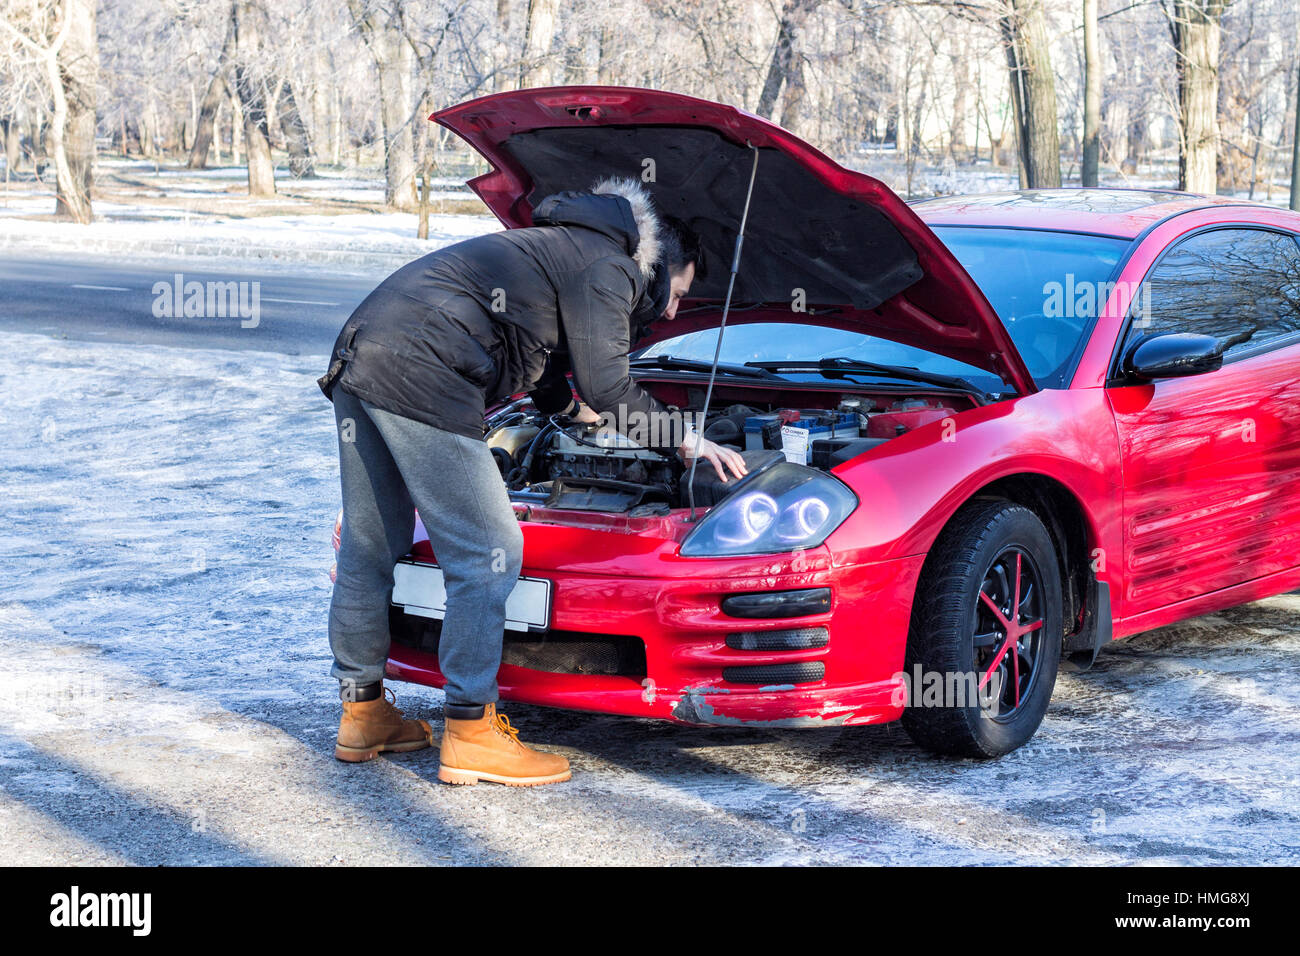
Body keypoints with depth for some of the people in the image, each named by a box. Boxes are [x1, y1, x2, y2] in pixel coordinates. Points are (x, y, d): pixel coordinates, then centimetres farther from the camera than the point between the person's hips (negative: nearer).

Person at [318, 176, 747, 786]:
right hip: (418, 377, -11)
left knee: (370, 550, 17)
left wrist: (571, 408, 62)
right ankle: (470, 735, -1)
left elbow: (541, 369, 44)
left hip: (359, 358, 11)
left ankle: (363, 713, 28)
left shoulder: (566, 249, 30)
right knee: (489, 554, -5)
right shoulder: (610, 268, 0)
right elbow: (605, 387, -4)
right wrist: (684, 441, 7)